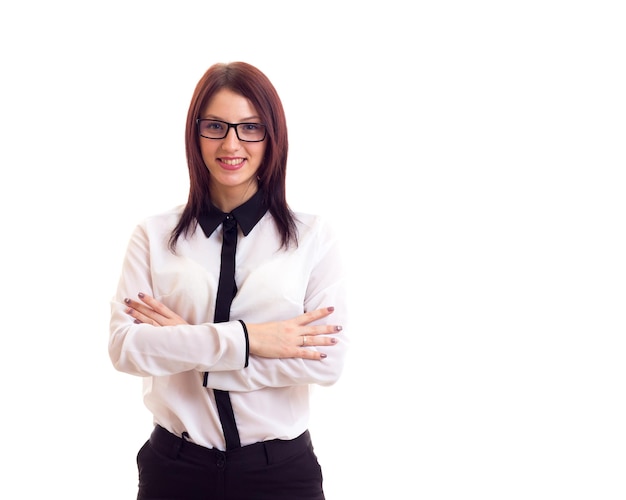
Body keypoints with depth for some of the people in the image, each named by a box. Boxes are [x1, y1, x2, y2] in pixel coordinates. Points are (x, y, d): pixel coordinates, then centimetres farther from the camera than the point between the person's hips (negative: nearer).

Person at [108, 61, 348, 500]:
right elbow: (124, 346, -10)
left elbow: (329, 358, -13)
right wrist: (244, 338, -20)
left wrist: (186, 345, -14)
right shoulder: (154, 236, 0)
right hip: (176, 465, 1)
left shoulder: (314, 236, -4)